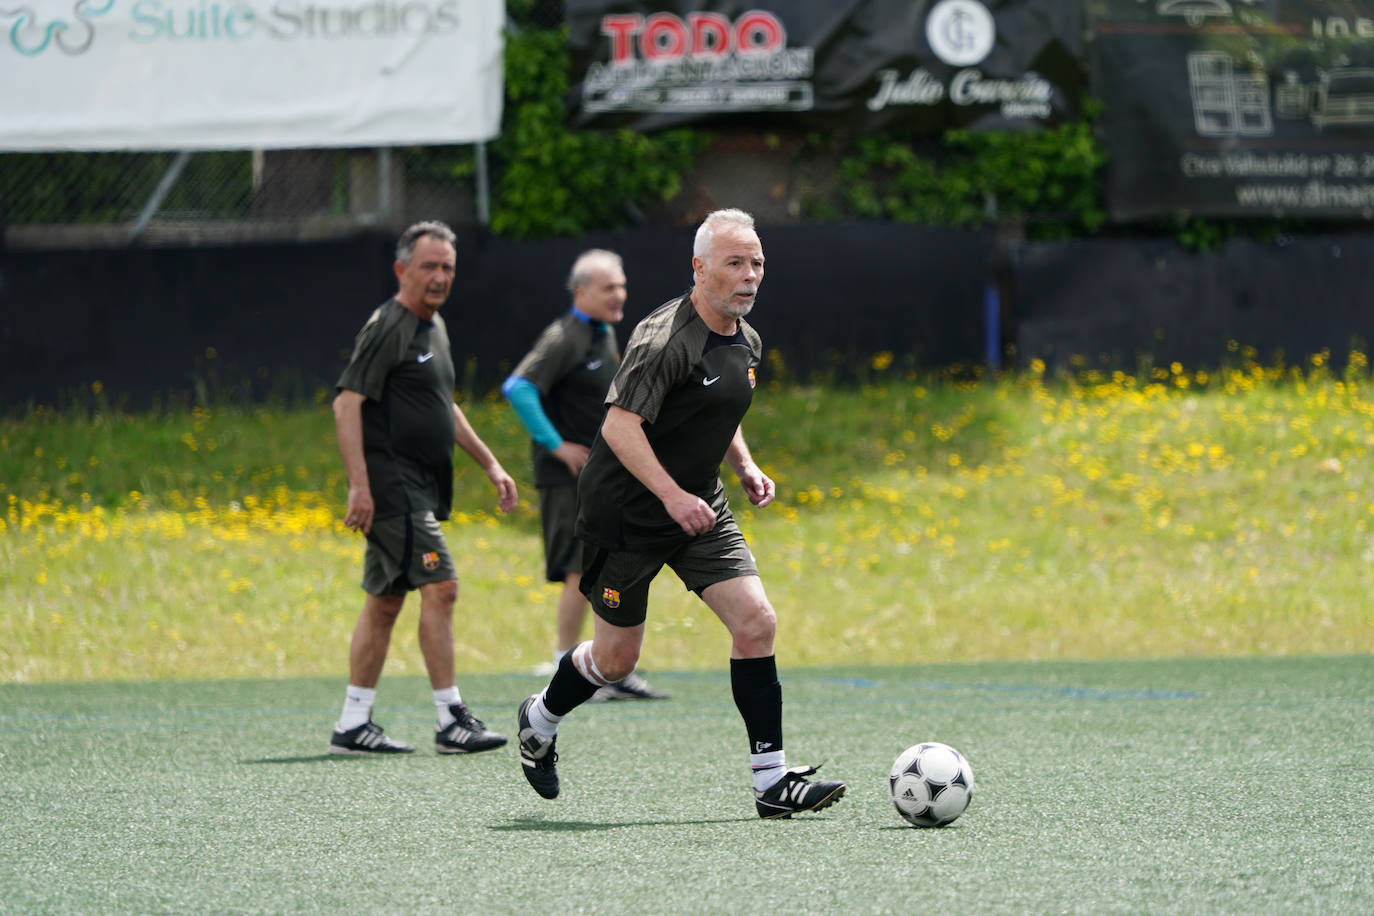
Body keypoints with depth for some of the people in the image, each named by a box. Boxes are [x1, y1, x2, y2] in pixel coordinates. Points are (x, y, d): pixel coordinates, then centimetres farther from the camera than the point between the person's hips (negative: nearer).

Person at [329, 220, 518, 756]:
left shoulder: (434, 327, 18)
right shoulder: (388, 326, -12)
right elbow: (347, 403, -18)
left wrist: (489, 463, 27)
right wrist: (359, 484, -25)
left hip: (420, 487, 10)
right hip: (391, 485, -10)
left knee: (385, 601, 10)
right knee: (439, 587, -14)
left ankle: (353, 726, 13)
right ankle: (451, 721, -13)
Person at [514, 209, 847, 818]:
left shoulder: (746, 343, 7)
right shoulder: (666, 338, -21)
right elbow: (619, 426, -28)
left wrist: (746, 466, 8)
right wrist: (672, 496, -33)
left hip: (700, 510, 7)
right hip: (626, 515, -7)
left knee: (756, 622, -10)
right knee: (617, 656, 5)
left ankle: (772, 780, -8)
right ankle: (540, 719, 37)